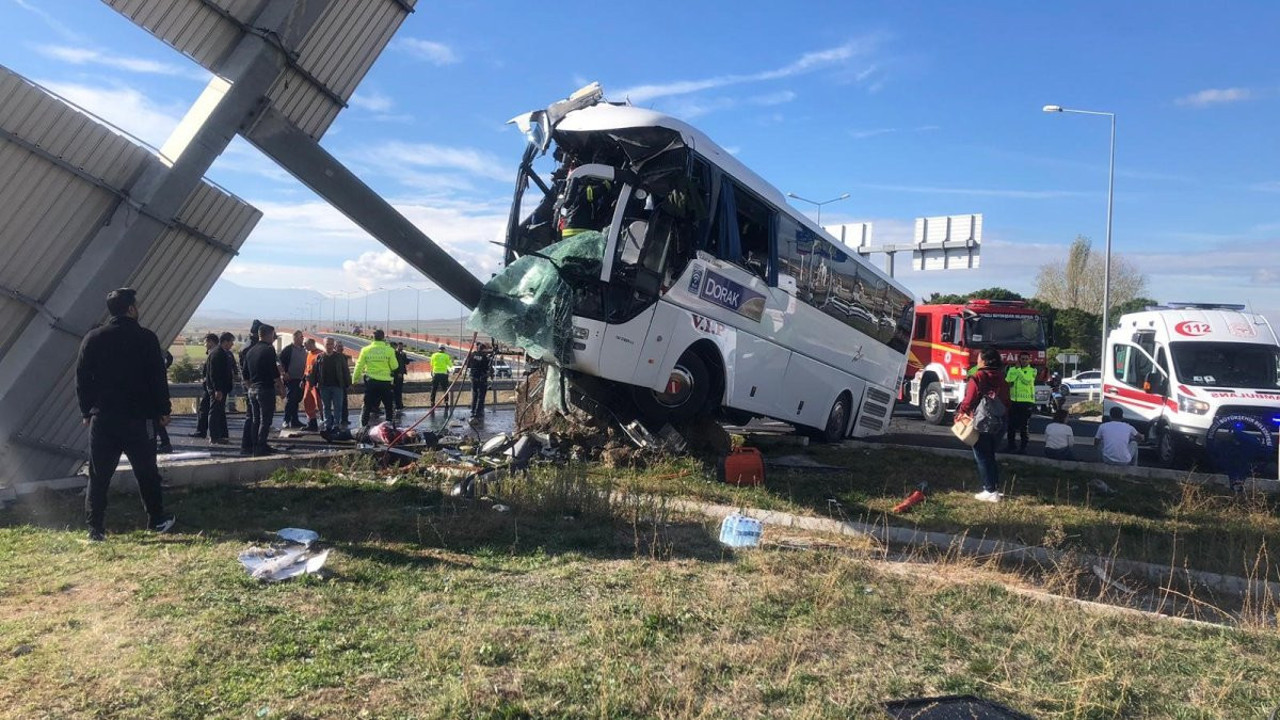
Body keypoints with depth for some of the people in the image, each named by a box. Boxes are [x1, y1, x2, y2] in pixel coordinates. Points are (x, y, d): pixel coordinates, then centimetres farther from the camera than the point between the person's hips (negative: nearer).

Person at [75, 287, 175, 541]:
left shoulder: (93, 338, 2)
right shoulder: (146, 338, -6)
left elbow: (82, 378, 5)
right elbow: (158, 379, -4)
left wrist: (87, 411, 12)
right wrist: (163, 410, 4)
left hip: (102, 418, 2)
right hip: (138, 417, -2)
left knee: (99, 476, 6)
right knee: (147, 472, 11)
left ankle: (96, 529, 6)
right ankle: (157, 520, 21)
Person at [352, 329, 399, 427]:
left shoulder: (365, 350, -2)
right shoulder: (389, 350, -7)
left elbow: (359, 366, 3)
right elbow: (394, 366, -1)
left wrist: (354, 379, 13)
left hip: (370, 381, 1)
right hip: (385, 382, -1)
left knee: (367, 405, 9)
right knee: (389, 406, 12)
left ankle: (363, 425, 8)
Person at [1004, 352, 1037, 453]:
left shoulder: (1032, 371, 1)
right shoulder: (1012, 369, 9)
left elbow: (1027, 380, -17)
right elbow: (1007, 381, -6)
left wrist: (1019, 369, -13)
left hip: (1027, 401, -3)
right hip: (1013, 400, 3)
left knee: (1024, 425, 2)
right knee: (1011, 424, 8)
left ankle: (1023, 446, 11)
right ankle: (1010, 444, 20)